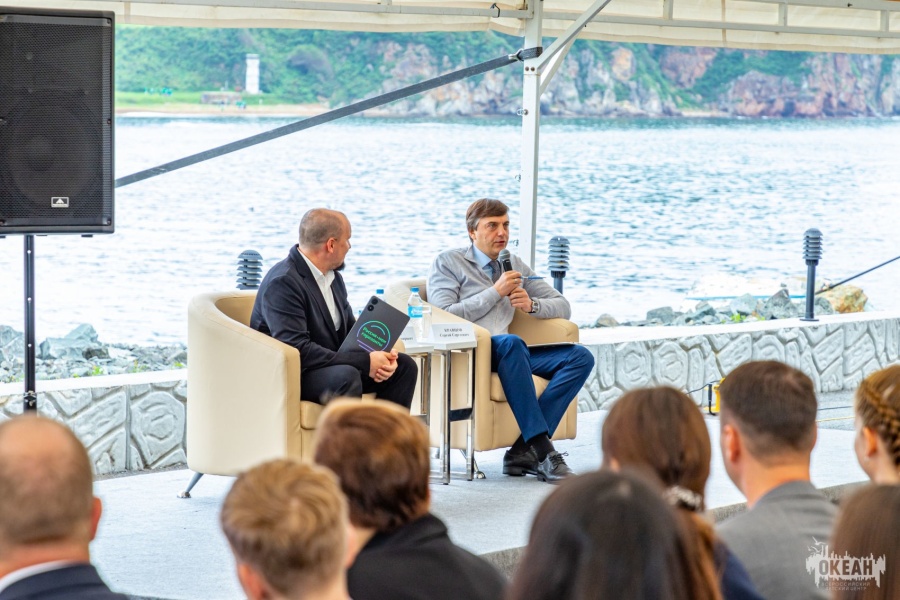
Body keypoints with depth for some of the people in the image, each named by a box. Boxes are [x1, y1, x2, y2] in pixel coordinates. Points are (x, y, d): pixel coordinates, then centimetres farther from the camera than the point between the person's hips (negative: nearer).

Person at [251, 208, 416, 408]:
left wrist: (377, 357, -7)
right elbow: (298, 350, -27)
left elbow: (350, 327, 16)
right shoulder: (282, 283, -20)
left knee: (404, 366, -2)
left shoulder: (332, 276, 9)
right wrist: (365, 362, -25)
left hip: (334, 367, 9)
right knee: (345, 376, -36)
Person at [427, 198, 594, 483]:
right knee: (510, 342, -39)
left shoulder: (515, 266, 23)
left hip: (507, 353, 6)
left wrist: (532, 304, -1)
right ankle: (542, 449, -43)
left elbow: (563, 306, 21)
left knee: (581, 357, -16)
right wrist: (495, 292, -8)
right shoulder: (448, 262, 6)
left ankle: (524, 450, -29)